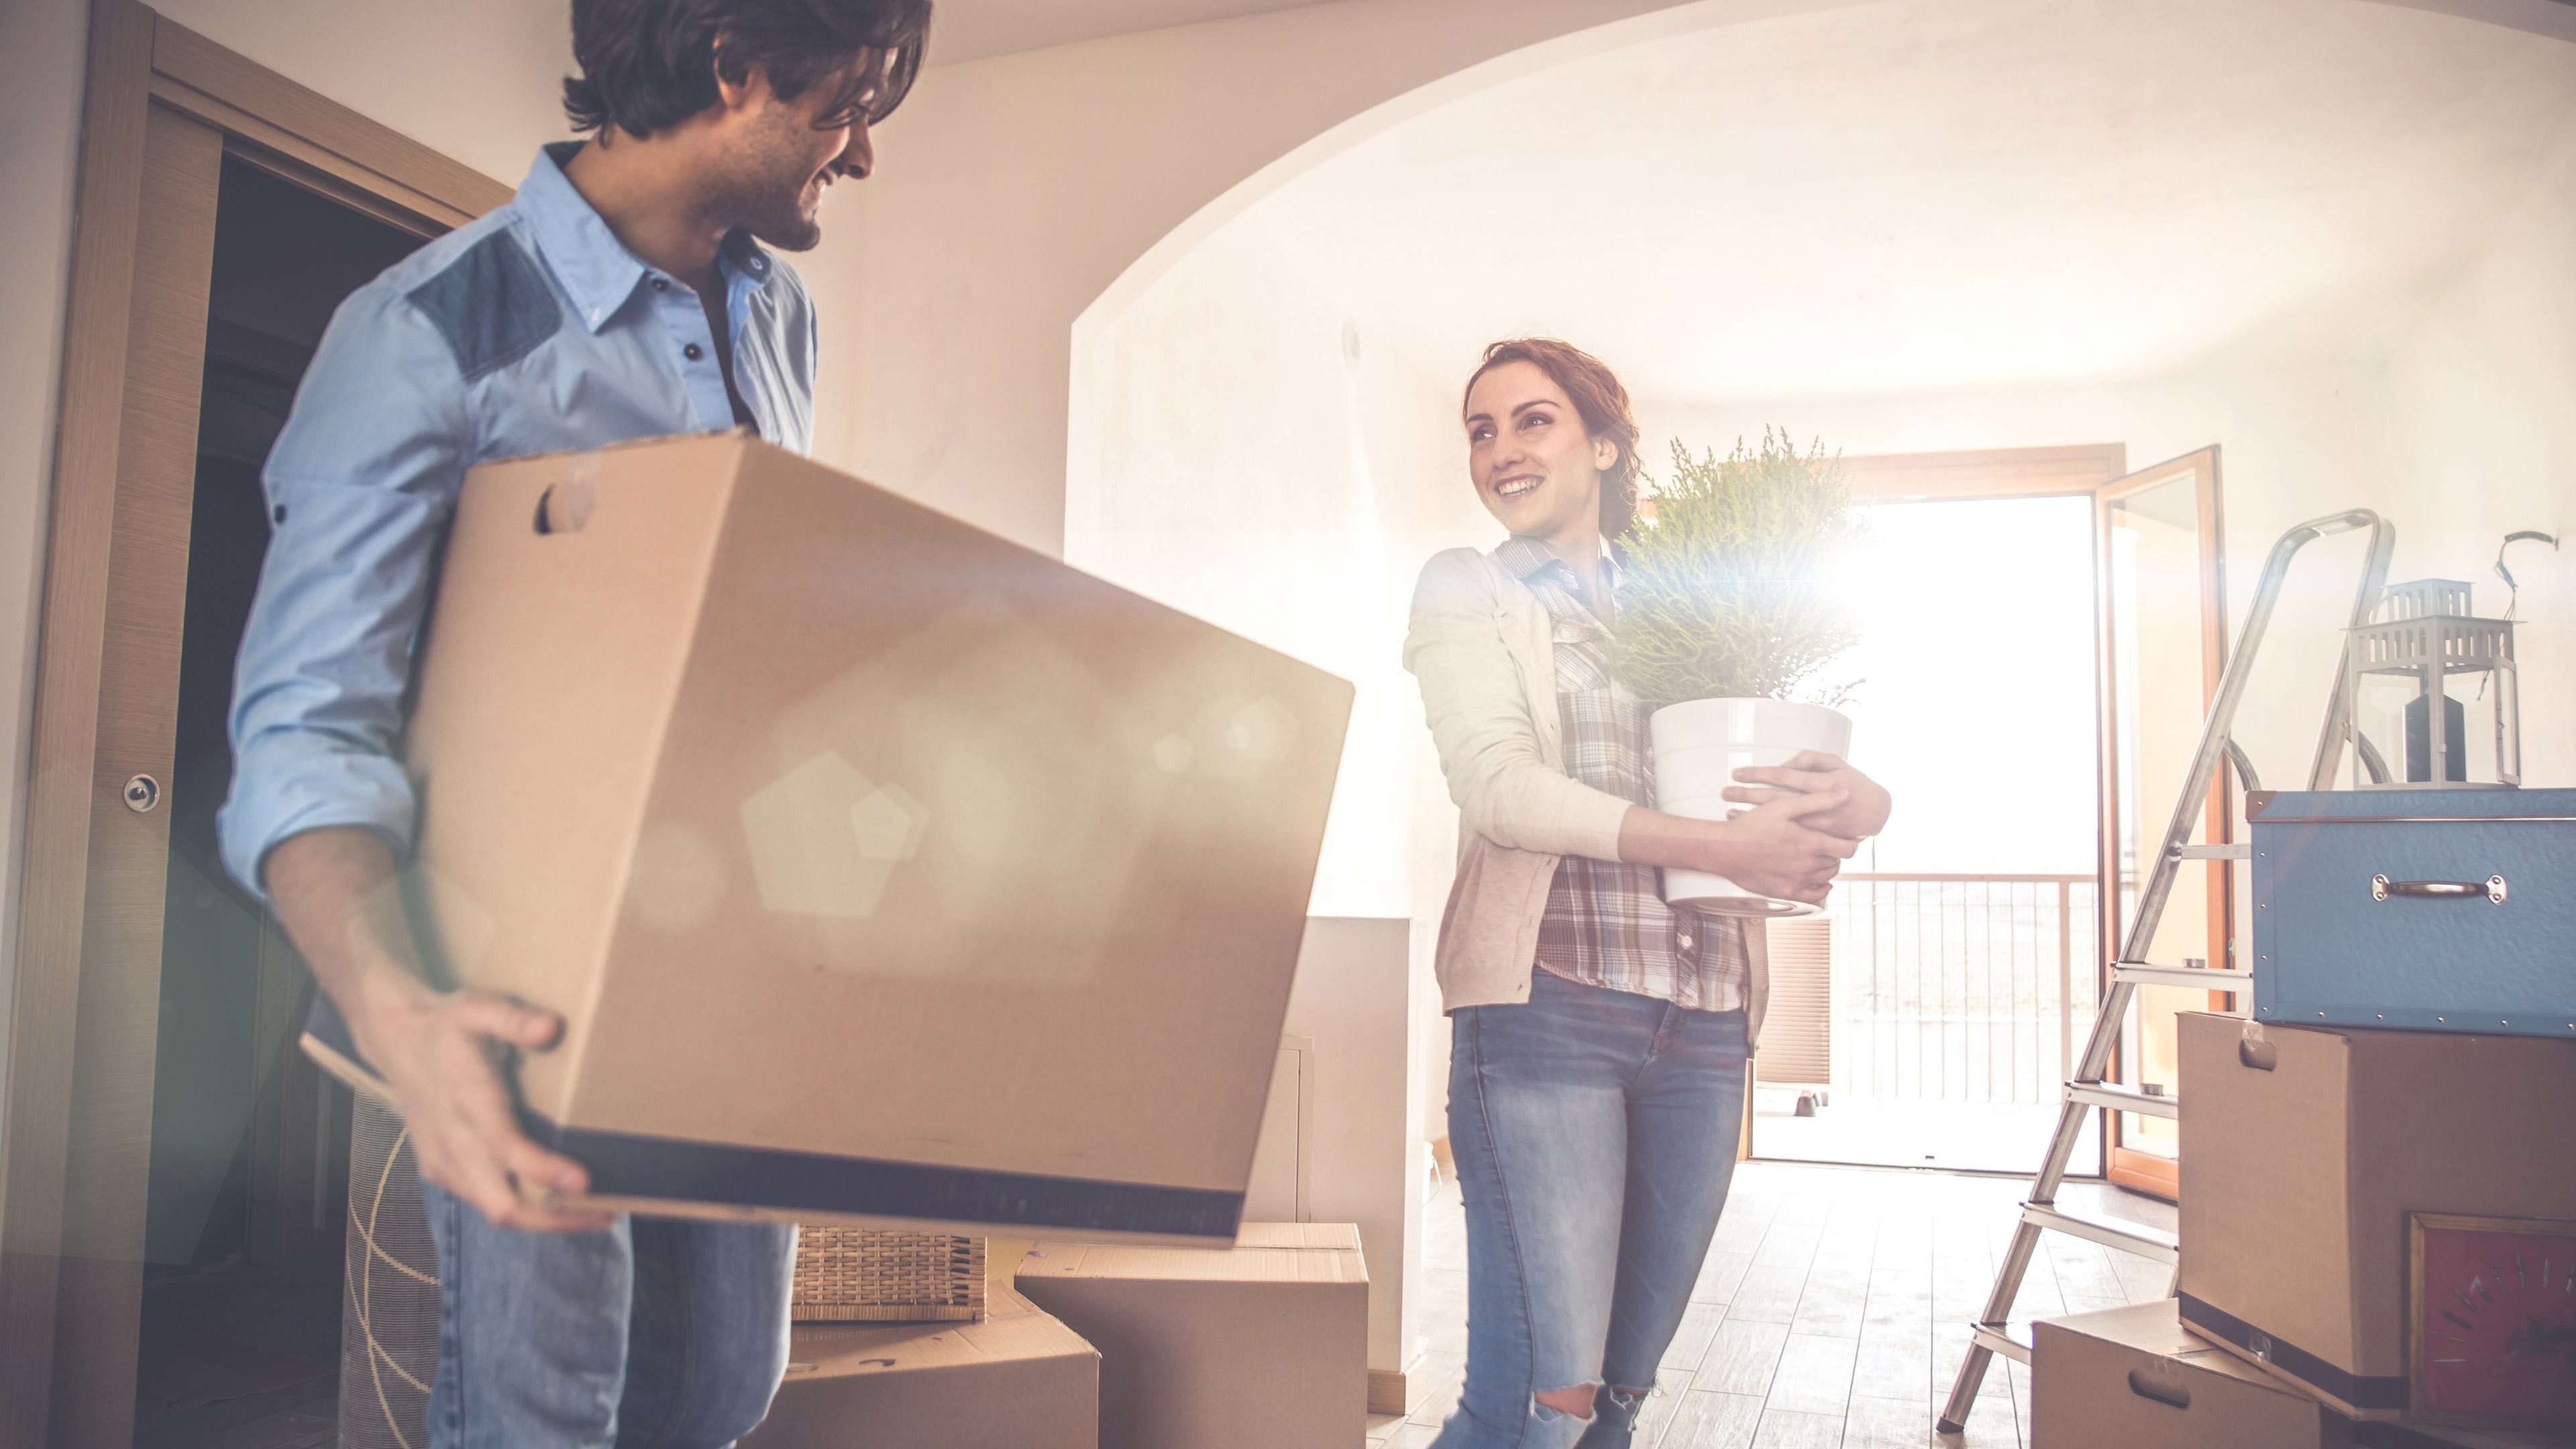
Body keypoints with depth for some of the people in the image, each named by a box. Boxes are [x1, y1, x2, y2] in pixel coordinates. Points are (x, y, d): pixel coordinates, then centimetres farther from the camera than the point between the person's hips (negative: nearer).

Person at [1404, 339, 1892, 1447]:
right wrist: (1716, 846, -17)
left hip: (1704, 1019, 4)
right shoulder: (1467, 590, 8)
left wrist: (1853, 801, -11)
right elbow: (1496, 784, -8)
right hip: (1546, 1005, -4)